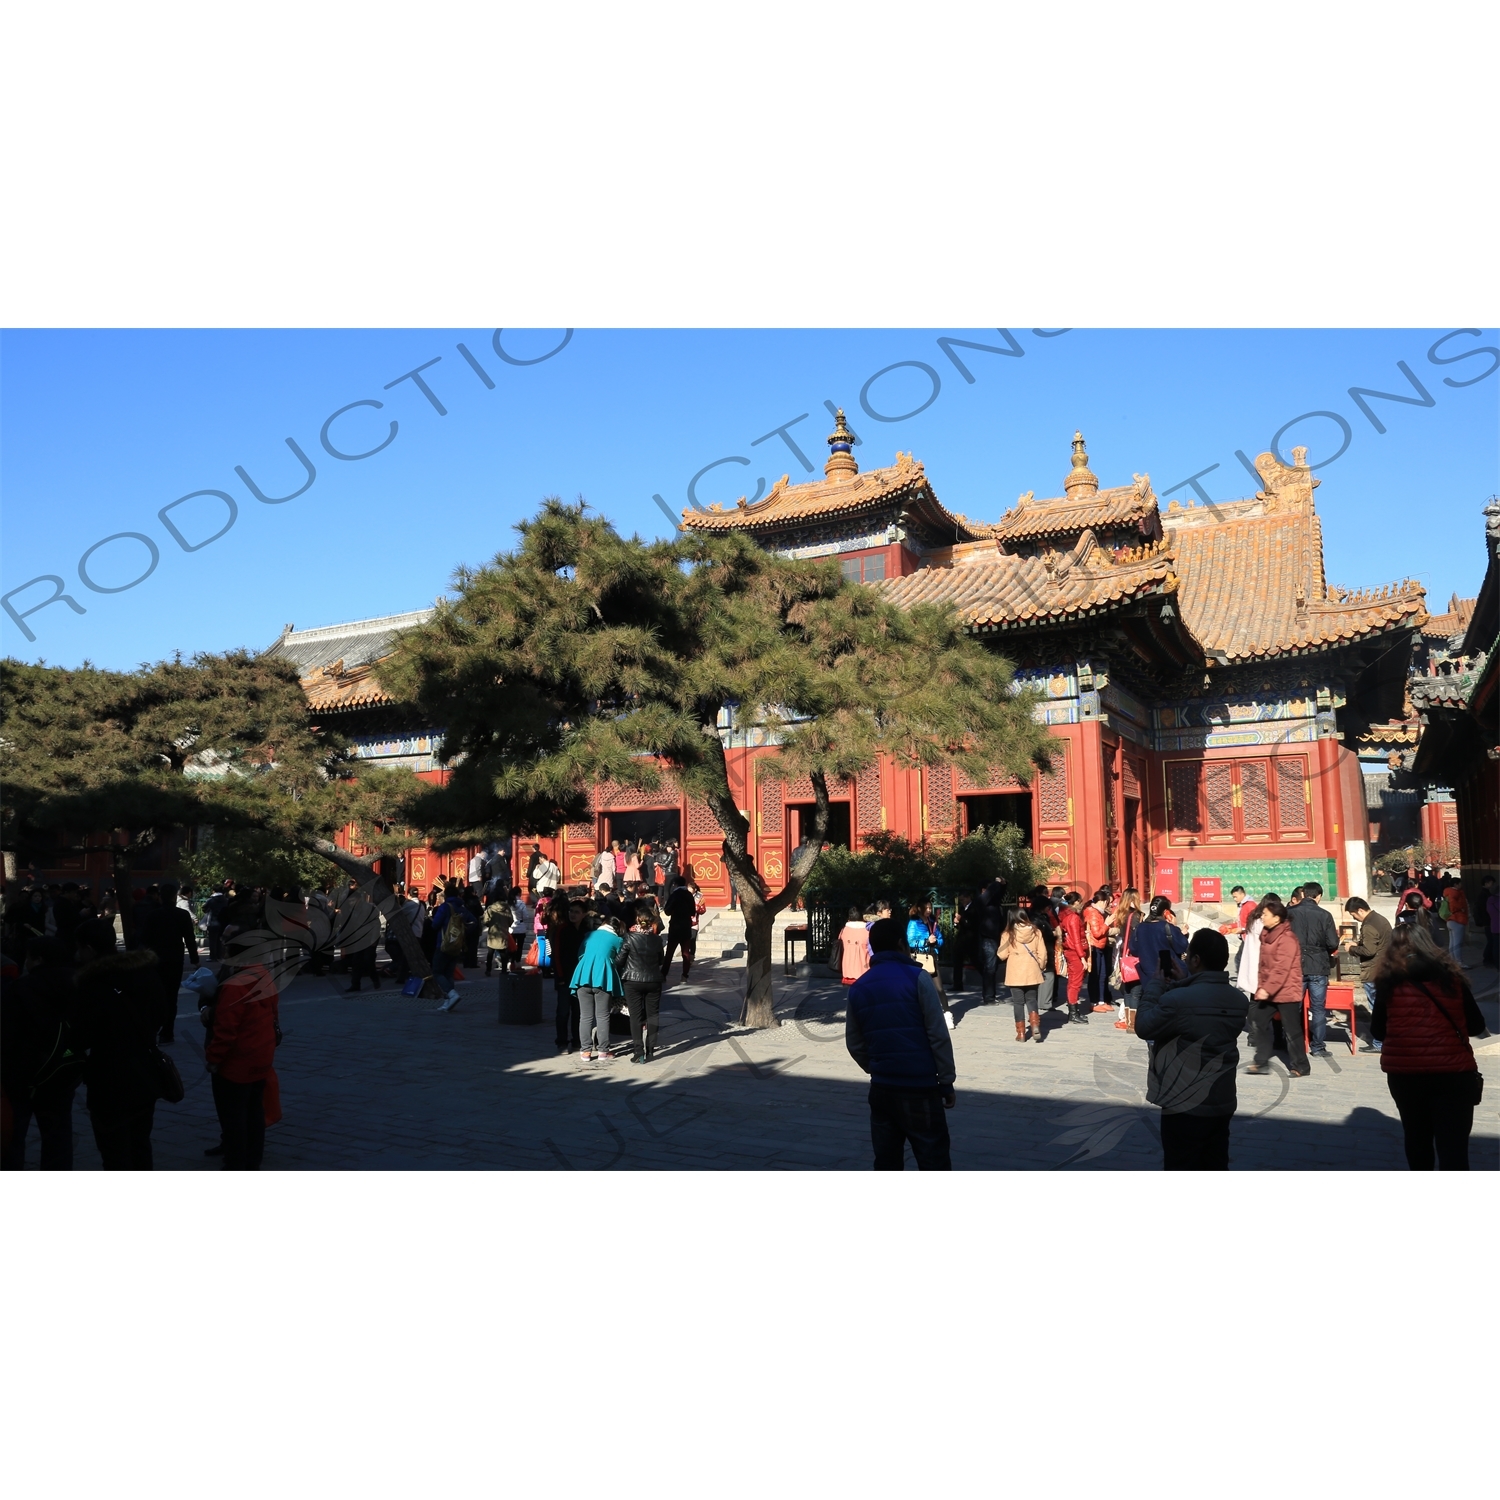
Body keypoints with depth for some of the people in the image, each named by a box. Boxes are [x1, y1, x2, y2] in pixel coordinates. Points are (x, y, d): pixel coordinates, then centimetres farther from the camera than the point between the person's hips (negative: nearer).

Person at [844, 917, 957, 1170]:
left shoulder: (858, 989, 6)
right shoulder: (917, 978, -8)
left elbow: (854, 1043, 11)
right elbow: (938, 1036, -10)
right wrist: (947, 1081, -2)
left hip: (881, 1089, 5)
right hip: (919, 1088, -5)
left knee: (886, 1164, 12)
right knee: (934, 1164, 3)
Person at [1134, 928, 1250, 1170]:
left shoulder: (1177, 1000, -24)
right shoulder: (1240, 1001, -1)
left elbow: (1144, 1027, -9)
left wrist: (1156, 984, 0)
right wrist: (1184, 984, 11)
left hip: (1185, 1107, -6)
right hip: (1223, 1104, 7)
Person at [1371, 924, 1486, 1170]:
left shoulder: (1389, 982, -1)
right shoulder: (1451, 977, 2)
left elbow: (1377, 1032, 6)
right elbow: (1476, 1026, 11)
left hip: (1403, 1073, 1)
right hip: (1453, 1072, -1)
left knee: (1416, 1136, 22)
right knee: (1453, 1147, -3)